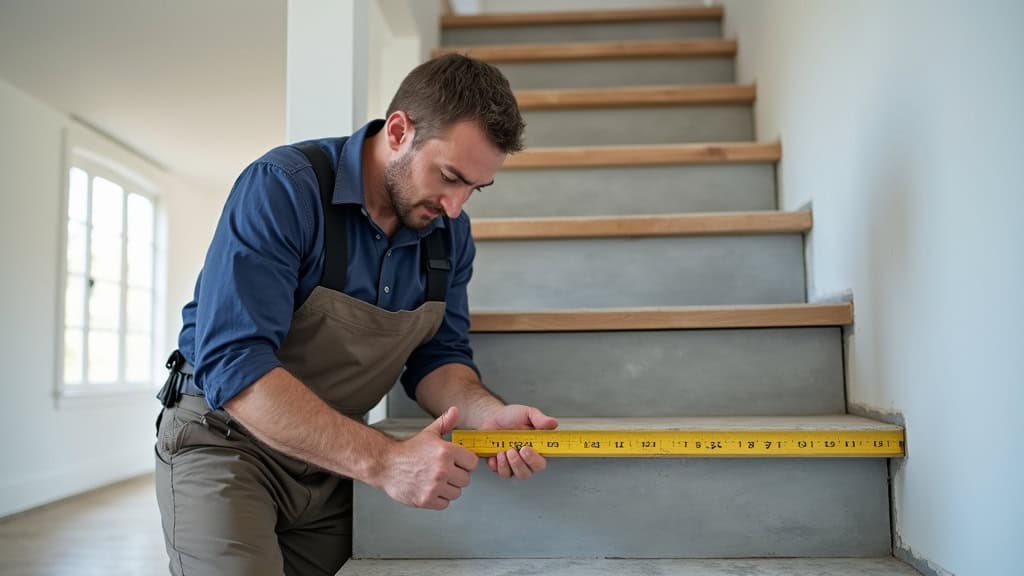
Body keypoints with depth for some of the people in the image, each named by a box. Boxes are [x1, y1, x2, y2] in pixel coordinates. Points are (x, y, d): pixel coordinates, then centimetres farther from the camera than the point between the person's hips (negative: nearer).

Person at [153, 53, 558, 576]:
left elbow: (437, 356, 0)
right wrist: (383, 461, -39)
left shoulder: (450, 233, -4)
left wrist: (488, 413, -23)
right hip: (226, 437, -5)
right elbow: (232, 363, -32)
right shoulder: (283, 188, -24)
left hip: (335, 454, 6)